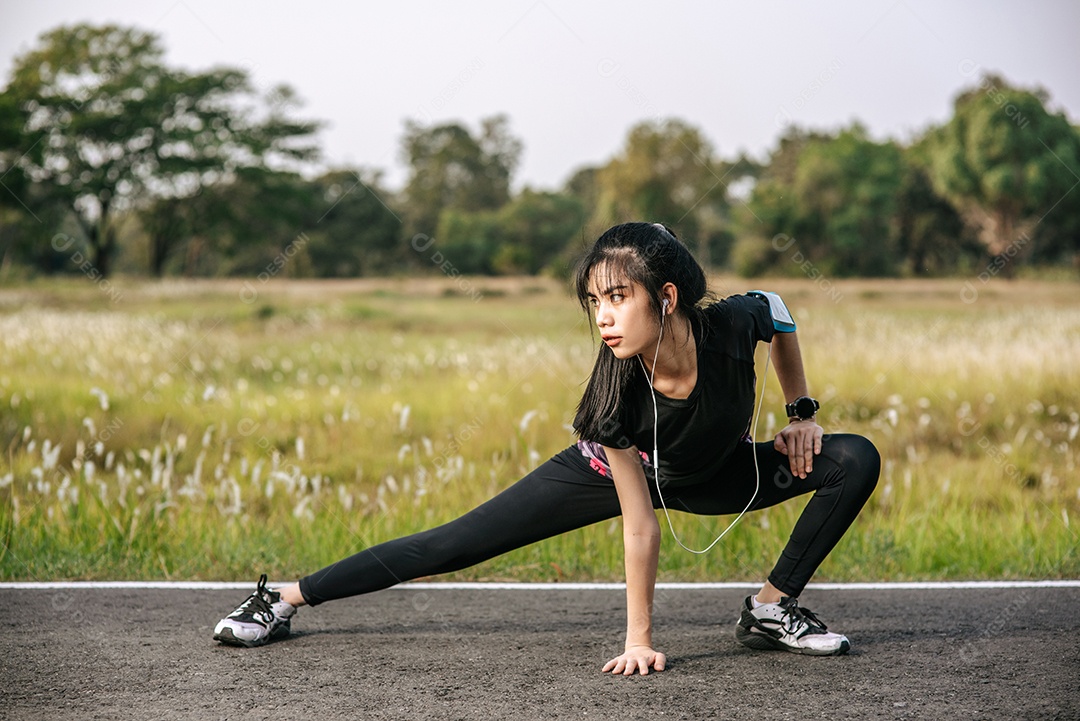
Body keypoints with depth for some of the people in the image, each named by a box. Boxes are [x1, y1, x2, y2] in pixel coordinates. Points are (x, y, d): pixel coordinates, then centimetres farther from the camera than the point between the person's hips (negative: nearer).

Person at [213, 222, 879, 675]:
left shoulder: (732, 324, -36)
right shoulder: (619, 391, -38)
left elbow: (776, 310, -7)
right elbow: (640, 523, -29)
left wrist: (802, 410, -4)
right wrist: (639, 638, -24)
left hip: (718, 472, 3)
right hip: (621, 467, -2)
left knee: (856, 460, -16)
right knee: (457, 544, -5)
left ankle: (773, 609, -1)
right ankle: (286, 599, 6)